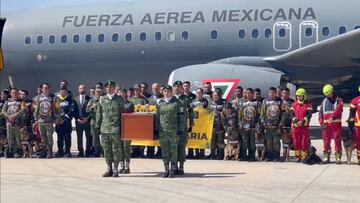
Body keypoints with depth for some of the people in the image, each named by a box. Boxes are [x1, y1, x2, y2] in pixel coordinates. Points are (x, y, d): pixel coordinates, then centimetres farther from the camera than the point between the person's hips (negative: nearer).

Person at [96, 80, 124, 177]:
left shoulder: (119, 99, 3)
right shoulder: (102, 99, 10)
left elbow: (123, 114, 3)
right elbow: (99, 113, 12)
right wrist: (98, 126, 6)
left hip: (115, 128, -3)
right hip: (104, 128, 3)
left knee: (116, 149, -1)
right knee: (106, 149, 7)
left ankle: (115, 169, 7)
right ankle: (109, 169, 16)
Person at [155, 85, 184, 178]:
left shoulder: (177, 102, 2)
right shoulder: (159, 103, 10)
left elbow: (181, 116, 1)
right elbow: (157, 117, 13)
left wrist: (181, 129, -5)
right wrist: (156, 129, 8)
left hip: (174, 131, -3)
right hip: (162, 130, 3)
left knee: (173, 150, 1)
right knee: (164, 151, 5)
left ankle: (172, 170, 8)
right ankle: (166, 170, 13)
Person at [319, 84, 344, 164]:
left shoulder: (338, 100, 4)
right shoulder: (324, 101, 17)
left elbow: (339, 108, -15)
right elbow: (320, 112, 14)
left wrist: (333, 116, -31)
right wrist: (321, 122, -2)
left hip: (336, 123, -4)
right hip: (326, 124, 4)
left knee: (337, 140, -4)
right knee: (326, 140, 4)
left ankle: (338, 157, -1)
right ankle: (326, 157, 9)